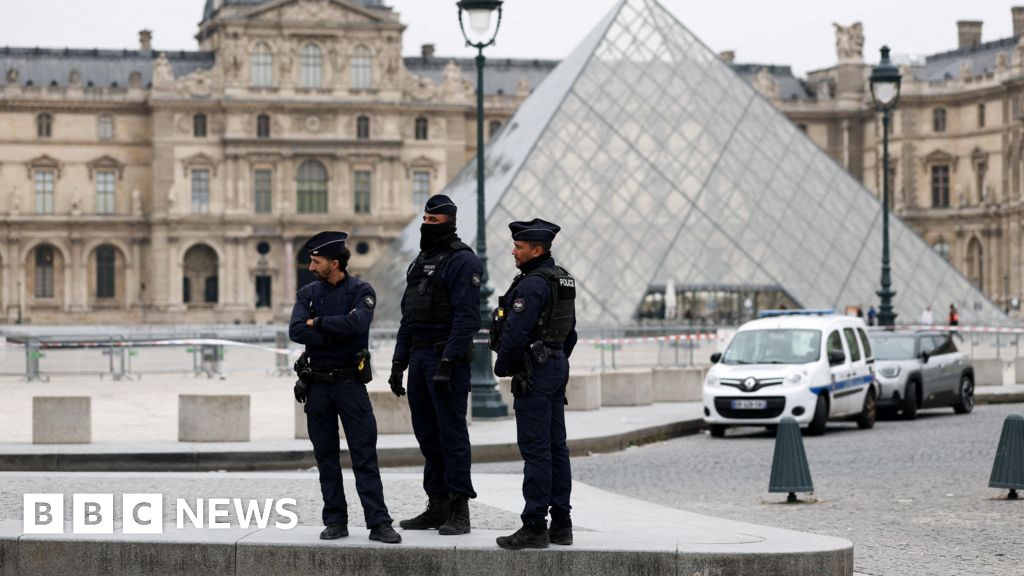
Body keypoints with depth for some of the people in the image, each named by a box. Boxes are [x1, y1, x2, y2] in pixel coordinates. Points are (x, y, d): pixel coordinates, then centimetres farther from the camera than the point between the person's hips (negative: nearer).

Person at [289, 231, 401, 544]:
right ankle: (335, 521, 13)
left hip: (351, 383, -3)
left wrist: (318, 323, -12)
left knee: (365, 456, -6)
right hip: (317, 385, 3)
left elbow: (357, 323, -22)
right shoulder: (308, 293, 6)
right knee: (326, 457, 7)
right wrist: (338, 334, -14)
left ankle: (378, 523, -7)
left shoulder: (361, 291, -2)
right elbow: (296, 331, -10)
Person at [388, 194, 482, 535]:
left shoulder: (462, 261, -9)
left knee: (452, 433, -7)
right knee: (427, 434, 10)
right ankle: (437, 507, 16)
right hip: (419, 356, 9)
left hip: (447, 357, -9)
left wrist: (448, 362, -23)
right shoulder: (420, 262, 19)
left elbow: (466, 316, -17)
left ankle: (459, 512, -5)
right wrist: (399, 361, 15)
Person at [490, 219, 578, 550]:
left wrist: (501, 365, -6)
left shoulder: (532, 284, -17)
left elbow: (516, 333, -21)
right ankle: (561, 523, 14)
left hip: (533, 373, -10)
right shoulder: (563, 281, 14)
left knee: (535, 450, -8)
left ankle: (534, 526, -8)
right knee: (556, 447, 11)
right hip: (557, 367, 10)